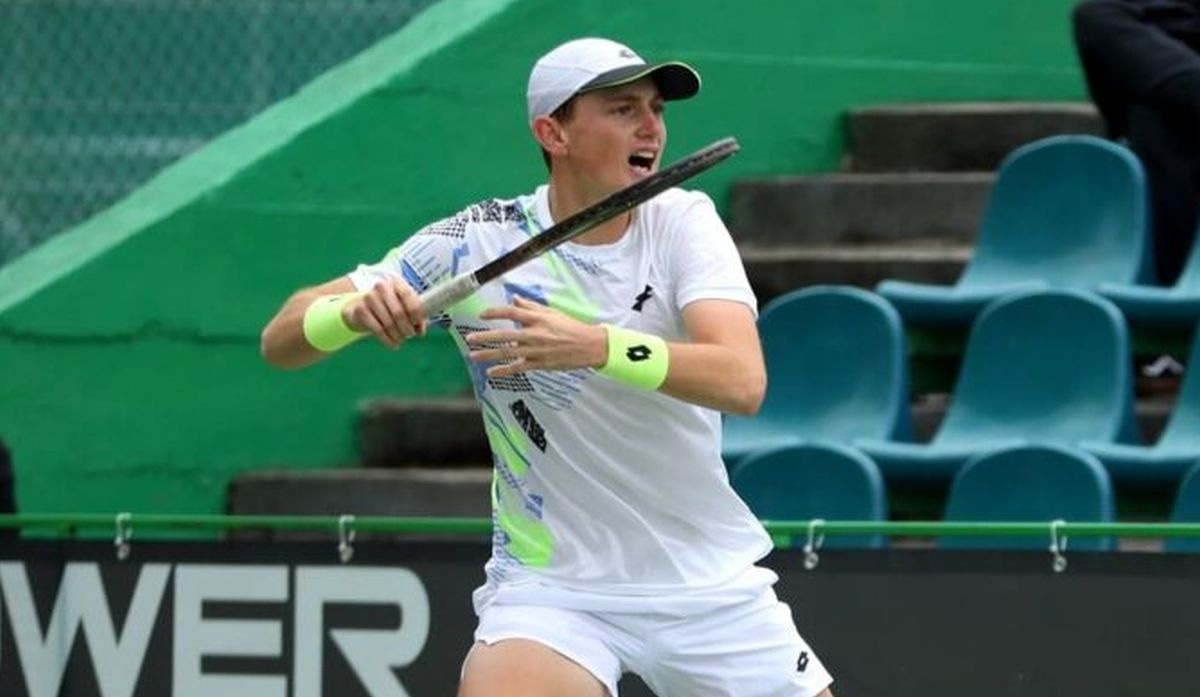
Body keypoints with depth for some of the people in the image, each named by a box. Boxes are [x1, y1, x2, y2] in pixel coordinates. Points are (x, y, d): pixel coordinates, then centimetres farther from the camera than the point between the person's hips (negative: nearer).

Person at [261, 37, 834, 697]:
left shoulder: (682, 222, -8)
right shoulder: (476, 242, -10)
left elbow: (743, 382, -26)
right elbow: (282, 340, -10)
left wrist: (594, 346, -41)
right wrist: (354, 311, -34)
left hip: (711, 586, 2)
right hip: (550, 585, -2)